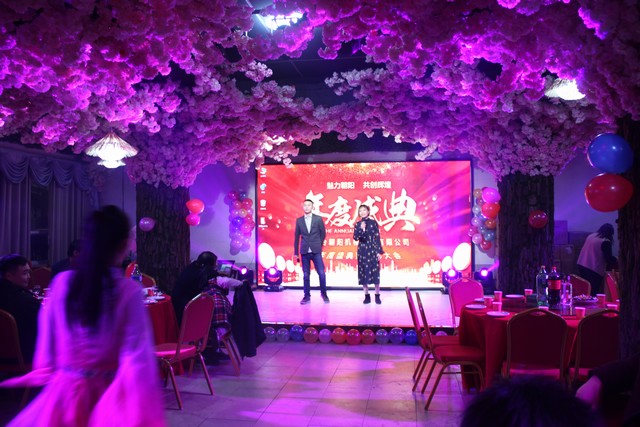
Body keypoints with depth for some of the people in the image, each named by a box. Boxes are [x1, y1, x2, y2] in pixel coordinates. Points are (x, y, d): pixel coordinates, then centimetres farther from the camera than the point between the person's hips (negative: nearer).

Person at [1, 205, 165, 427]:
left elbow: (48, 340, 7)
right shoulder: (128, 290, -16)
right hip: (107, 393, -3)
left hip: (66, 389, 3)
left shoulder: (61, 282, -5)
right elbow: (137, 354, -19)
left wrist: (46, 373, 23)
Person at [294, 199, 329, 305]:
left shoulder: (318, 219, 2)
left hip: (316, 251, -1)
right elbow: (297, 237, 9)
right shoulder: (299, 220, 6)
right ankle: (307, 296, 14)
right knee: (306, 275, 4)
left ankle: (324, 294, 13)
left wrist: (319, 245, 8)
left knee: (321, 273, -5)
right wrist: (296, 252, 9)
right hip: (304, 251, 1)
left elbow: (323, 233, 9)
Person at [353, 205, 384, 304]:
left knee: (375, 272, -2)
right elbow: (355, 238, -6)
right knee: (363, 273, 1)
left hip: (373, 250, -2)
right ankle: (367, 296, 10)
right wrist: (361, 229, -22)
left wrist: (379, 252, -5)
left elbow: (377, 237, -1)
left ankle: (377, 296, 7)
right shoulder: (358, 224, 4)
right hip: (362, 251, 2)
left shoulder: (373, 222, 0)